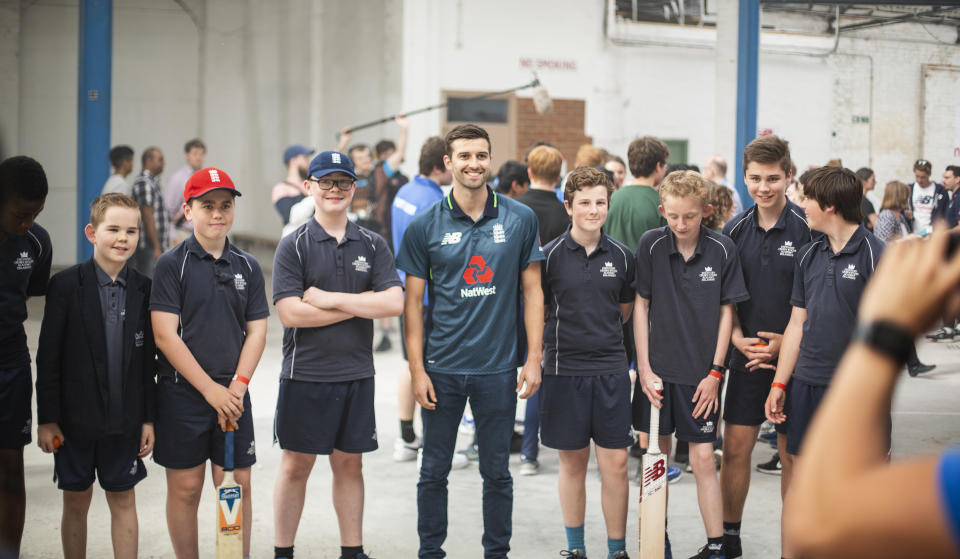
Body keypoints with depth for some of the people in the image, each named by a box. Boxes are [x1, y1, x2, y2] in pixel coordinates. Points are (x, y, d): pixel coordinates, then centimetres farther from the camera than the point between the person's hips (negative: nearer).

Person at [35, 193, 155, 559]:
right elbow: (48, 358, -6)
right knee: (76, 503, 10)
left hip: (125, 421, 2)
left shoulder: (144, 289, 1)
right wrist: (46, 419, -8)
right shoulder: (66, 286, -7)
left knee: (123, 501, 10)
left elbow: (148, 359, 5)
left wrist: (149, 418, 4)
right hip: (76, 419, -2)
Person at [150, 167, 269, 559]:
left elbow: (257, 332, 7)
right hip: (182, 392, -3)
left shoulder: (248, 266, 8)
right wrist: (210, 389, -13)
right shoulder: (171, 264, -4)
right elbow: (165, 336, -10)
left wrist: (237, 386, -7)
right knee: (185, 487, 4)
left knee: (238, 485, 5)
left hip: (233, 393, 3)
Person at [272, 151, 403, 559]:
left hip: (356, 373, 3)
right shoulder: (293, 246, -2)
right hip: (304, 374, -2)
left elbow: (394, 303, -7)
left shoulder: (373, 245, 6)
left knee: (349, 464, 11)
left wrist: (330, 299, -13)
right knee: (295, 465, 5)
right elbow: (289, 312, -14)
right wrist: (362, 304, -10)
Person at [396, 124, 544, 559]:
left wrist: (534, 358, -2)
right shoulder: (424, 226, -1)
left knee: (497, 472, 10)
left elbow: (532, 291, 4)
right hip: (441, 368, 0)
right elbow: (413, 301, 1)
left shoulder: (520, 220, 1)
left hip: (498, 367, 0)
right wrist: (416, 369, -5)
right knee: (434, 470, 10)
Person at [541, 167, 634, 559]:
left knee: (615, 464, 1)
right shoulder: (550, 255, -4)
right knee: (572, 462, 9)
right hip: (563, 370, -2)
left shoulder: (621, 256, 3)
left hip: (611, 369, 2)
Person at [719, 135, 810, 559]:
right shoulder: (735, 231, 4)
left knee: (792, 455, 5)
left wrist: (787, 342, -14)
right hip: (747, 357, 3)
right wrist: (738, 338, -5)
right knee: (735, 449, 6)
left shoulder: (807, 229, -9)